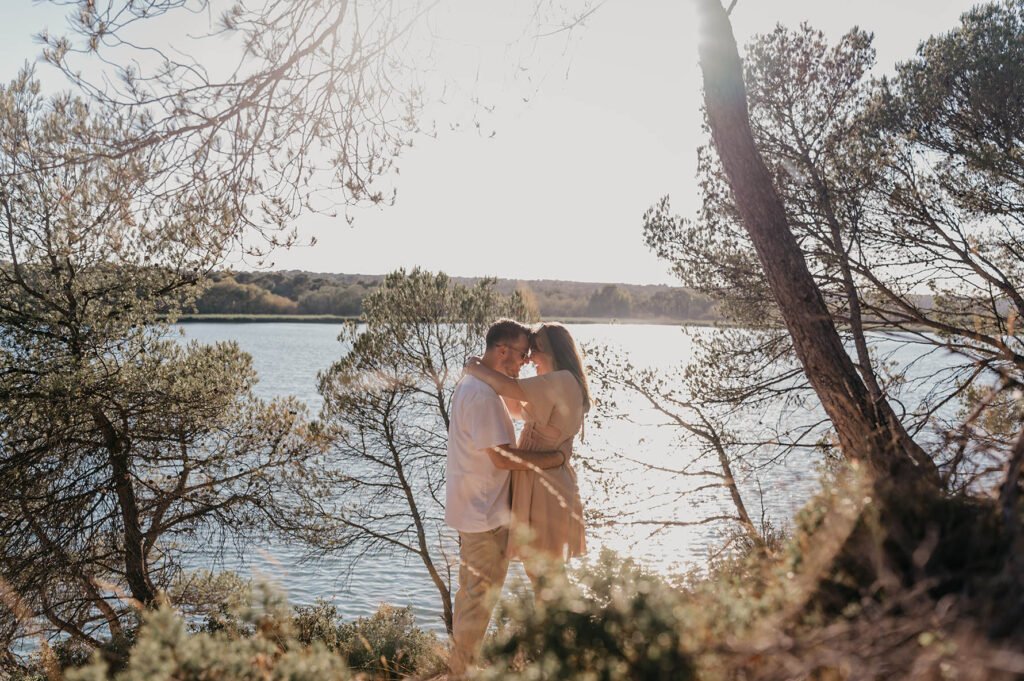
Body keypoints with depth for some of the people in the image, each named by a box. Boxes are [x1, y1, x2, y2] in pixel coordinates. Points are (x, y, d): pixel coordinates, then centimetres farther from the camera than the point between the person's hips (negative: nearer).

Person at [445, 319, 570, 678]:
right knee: (482, 594, 3)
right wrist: (559, 456, -19)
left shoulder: (471, 382, 8)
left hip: (475, 507, 11)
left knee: (472, 588, 21)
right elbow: (503, 458, -28)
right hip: (484, 511, -10)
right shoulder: (484, 395, -25)